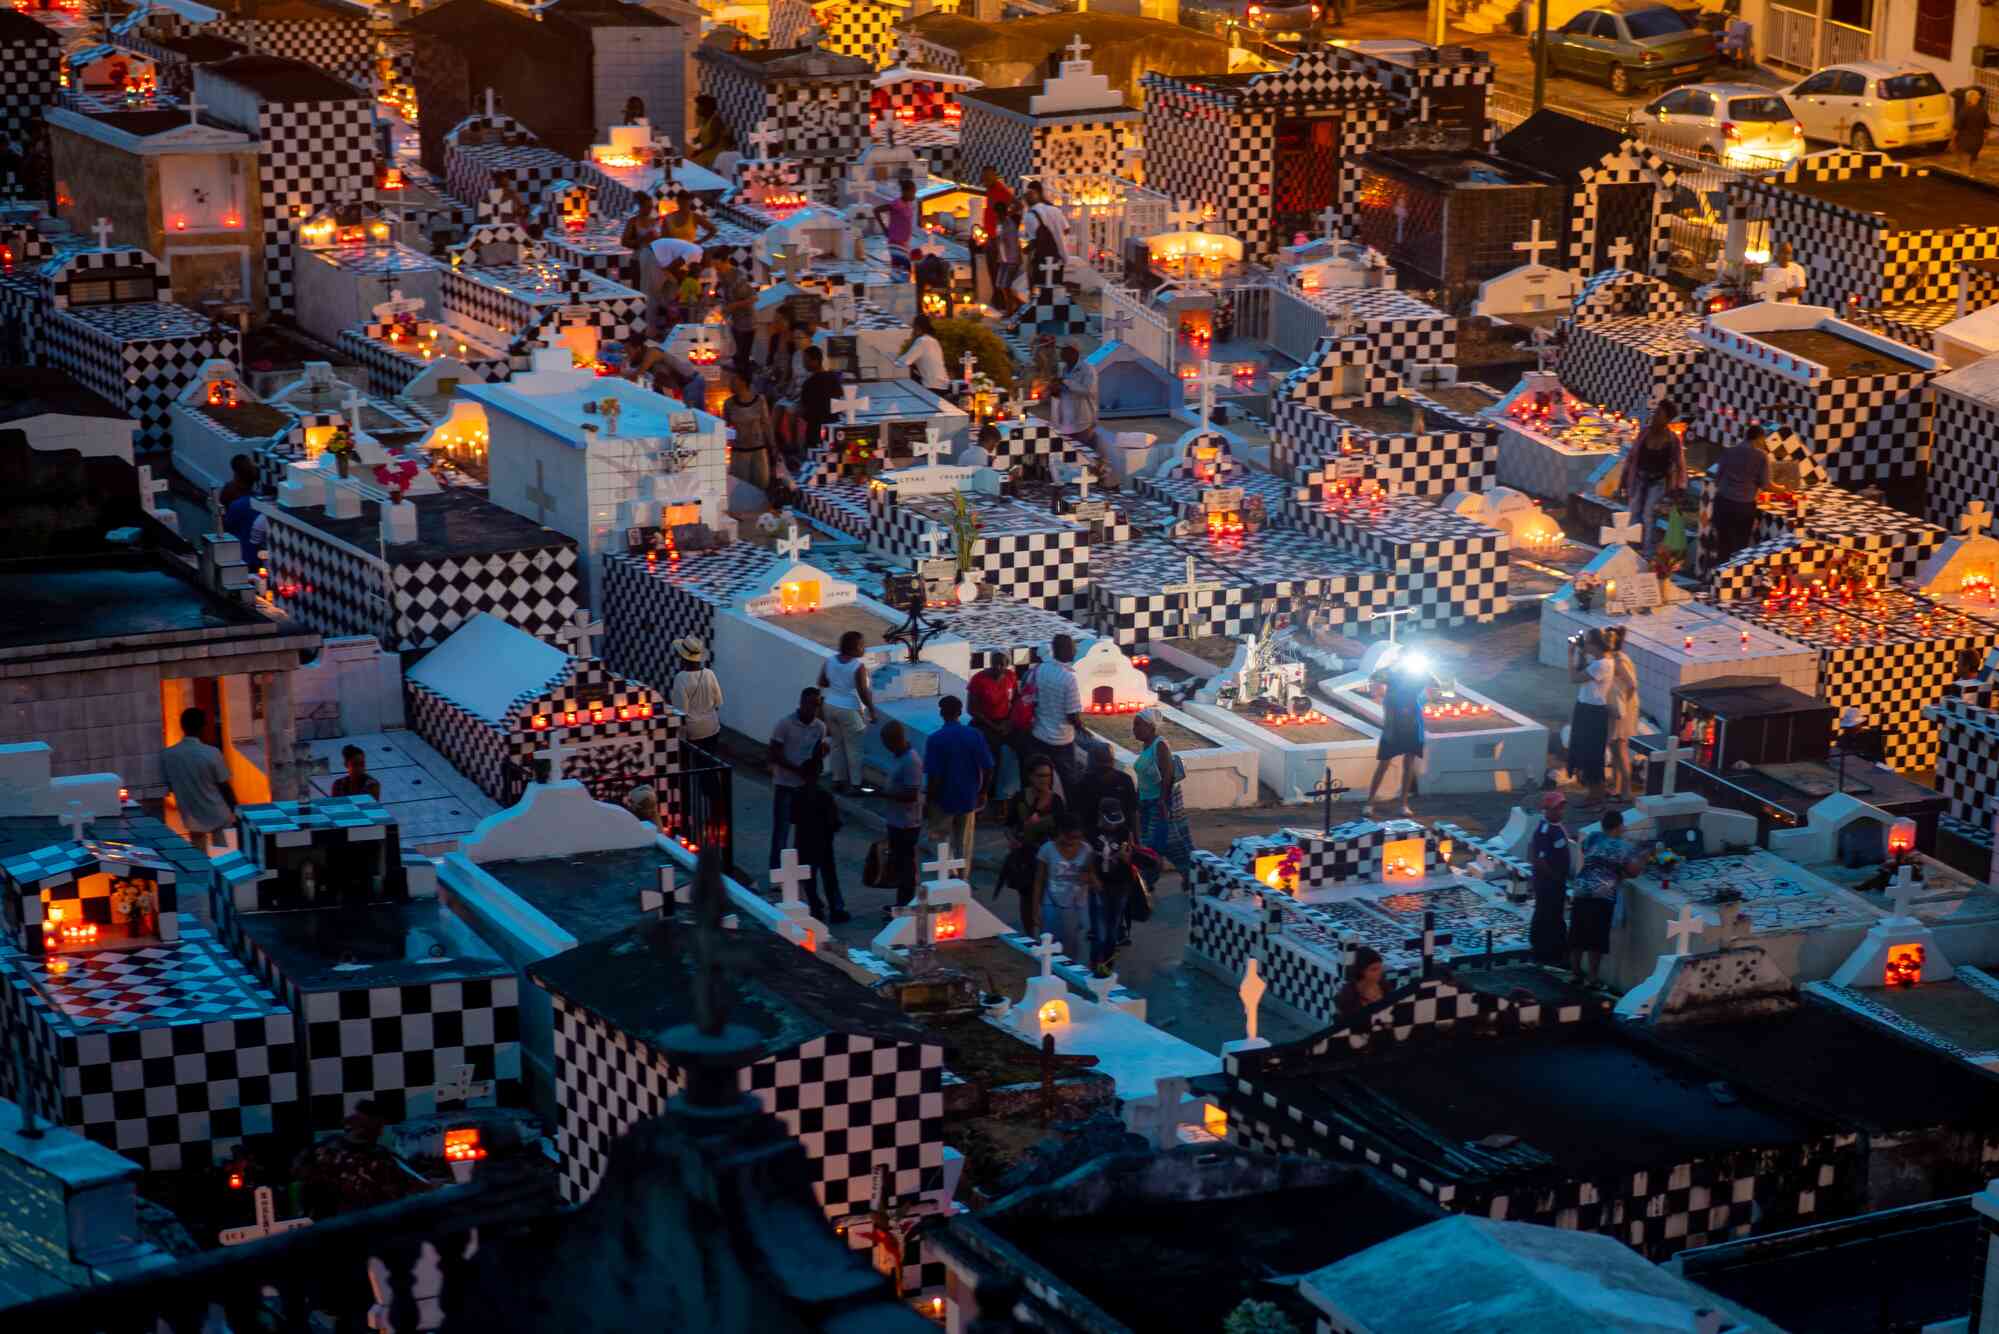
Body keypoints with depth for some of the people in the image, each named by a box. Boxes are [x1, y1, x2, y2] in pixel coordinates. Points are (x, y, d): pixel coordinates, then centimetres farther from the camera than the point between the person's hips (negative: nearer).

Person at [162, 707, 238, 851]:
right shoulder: (212, 754, -20)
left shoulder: (166, 755, -10)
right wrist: (236, 812, 3)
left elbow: (167, 788, 2)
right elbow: (225, 788, -12)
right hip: (218, 817, -3)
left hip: (192, 820, 3)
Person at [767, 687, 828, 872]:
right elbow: (774, 755, -14)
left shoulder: (820, 726, 1)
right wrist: (798, 769, -22)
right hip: (784, 784, -4)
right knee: (781, 829, -2)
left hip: (807, 785, 4)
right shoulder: (785, 724, -13)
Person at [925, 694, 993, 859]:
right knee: (965, 842, 15)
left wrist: (932, 800, -3)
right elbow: (987, 769, -5)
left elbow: (933, 775, -16)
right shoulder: (974, 735, -7)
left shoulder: (935, 739, -15)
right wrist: (983, 792, 9)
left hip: (945, 798, -2)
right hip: (969, 798, 2)